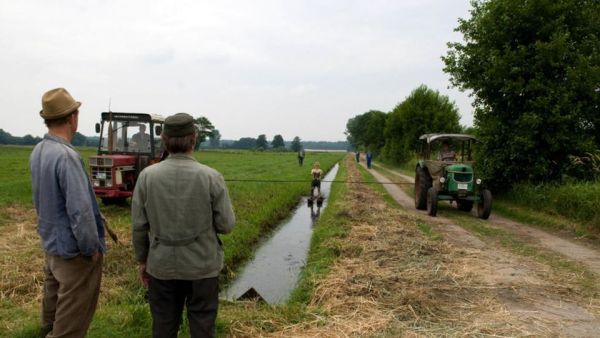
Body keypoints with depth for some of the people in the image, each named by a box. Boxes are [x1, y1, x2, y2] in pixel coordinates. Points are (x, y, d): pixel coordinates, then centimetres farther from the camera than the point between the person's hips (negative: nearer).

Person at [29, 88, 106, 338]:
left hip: (50, 243, 9)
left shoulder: (37, 152, 1)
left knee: (52, 309, 26)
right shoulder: (66, 156, -26)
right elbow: (80, 210, -28)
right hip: (74, 250, -9)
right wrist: (92, 248, -15)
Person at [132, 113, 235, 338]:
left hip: (161, 266, 2)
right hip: (203, 267, -2)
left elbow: (138, 226, -3)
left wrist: (142, 260, 10)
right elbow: (226, 225, -9)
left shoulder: (147, 176, -8)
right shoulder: (211, 177, -13)